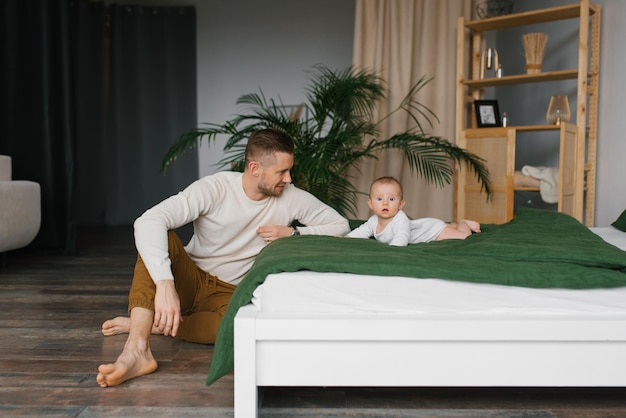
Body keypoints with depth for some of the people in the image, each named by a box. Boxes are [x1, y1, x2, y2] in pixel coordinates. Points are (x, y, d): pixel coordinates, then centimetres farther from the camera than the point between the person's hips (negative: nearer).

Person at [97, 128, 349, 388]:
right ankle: (137, 350, -42)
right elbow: (148, 221, -32)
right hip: (190, 278, -1)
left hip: (230, 293, 1)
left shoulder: (291, 198, -8)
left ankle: (144, 325, -18)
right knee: (159, 237, -33)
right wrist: (165, 284, -47)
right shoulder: (214, 188, -19)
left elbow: (341, 225, 0)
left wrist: (293, 234, -16)